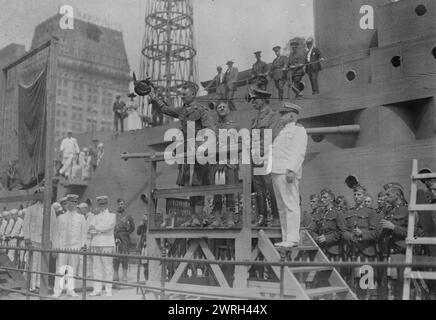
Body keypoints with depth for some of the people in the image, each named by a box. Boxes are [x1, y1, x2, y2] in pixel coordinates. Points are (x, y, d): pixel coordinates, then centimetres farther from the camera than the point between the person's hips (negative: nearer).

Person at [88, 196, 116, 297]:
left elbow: (107, 227, -9)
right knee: (97, 268, 3)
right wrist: (100, 231, -8)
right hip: (95, 244, 4)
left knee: (108, 268, -4)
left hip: (107, 244, -4)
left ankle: (108, 290, 1)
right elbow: (90, 229, 7)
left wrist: (95, 228, 1)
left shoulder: (112, 215, 7)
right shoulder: (95, 216, 19)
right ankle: (97, 289, 9)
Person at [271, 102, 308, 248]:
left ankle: (293, 239, -11)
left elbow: (299, 152, -15)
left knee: (291, 205, -11)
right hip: (277, 173, 10)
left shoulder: (299, 130, -3)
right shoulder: (284, 131, 26)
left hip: (288, 173, -10)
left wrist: (291, 170, -25)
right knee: (282, 207, 9)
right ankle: (286, 239, 13)